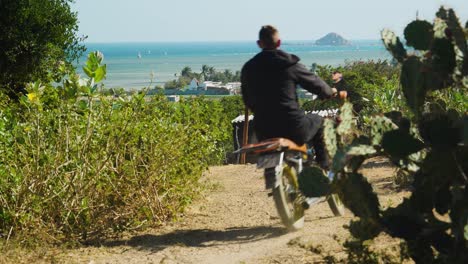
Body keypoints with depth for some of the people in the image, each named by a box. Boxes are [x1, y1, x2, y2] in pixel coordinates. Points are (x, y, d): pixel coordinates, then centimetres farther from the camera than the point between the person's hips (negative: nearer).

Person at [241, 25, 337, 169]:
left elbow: (248, 100, 12)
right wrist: (331, 92, 27)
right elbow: (315, 84, 4)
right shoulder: (290, 65, -7)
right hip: (292, 128, -3)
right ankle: (324, 167, 30)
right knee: (318, 121, 27)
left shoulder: (248, 68, 2)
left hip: (263, 133, 3)